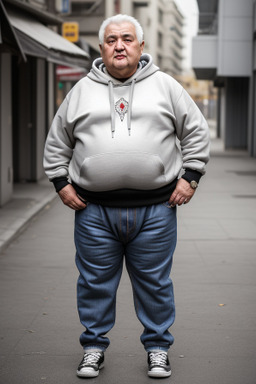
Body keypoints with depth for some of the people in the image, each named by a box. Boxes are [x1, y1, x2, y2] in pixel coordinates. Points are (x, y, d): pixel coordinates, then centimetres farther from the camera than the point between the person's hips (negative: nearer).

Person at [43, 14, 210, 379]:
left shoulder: (165, 86, 7)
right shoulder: (82, 90, 10)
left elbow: (197, 132, 10)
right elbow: (57, 142, 16)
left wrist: (189, 178, 2)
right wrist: (62, 183, 7)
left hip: (155, 210, -1)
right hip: (95, 211, 1)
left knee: (155, 283, 8)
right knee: (96, 283, 9)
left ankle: (158, 348, 23)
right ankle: (94, 347, 25)